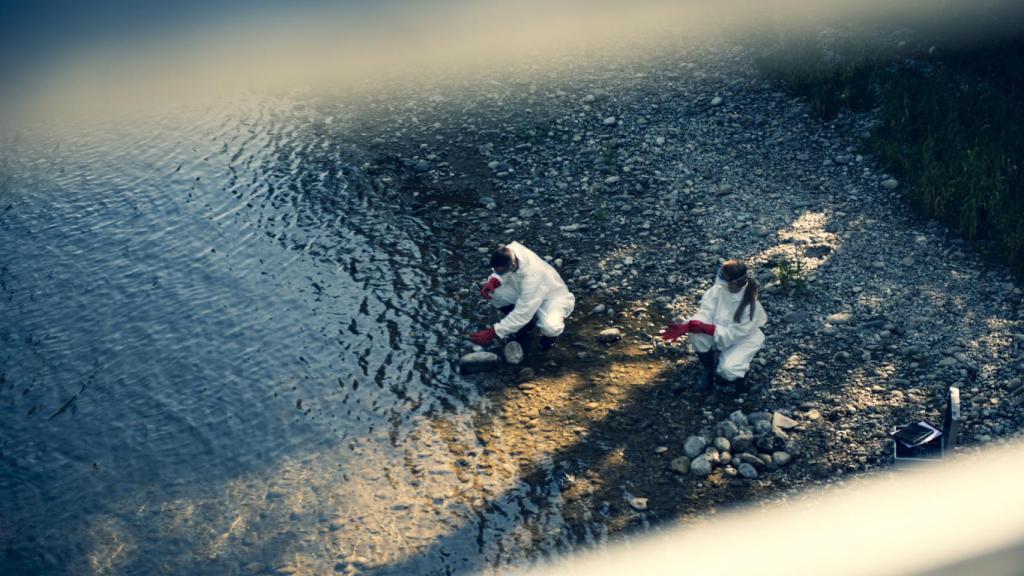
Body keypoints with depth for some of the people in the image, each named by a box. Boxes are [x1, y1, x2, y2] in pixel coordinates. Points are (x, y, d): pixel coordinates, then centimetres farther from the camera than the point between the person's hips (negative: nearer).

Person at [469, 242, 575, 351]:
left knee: (550, 327, -38)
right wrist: (492, 282, -30)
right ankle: (524, 323, 9)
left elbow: (522, 313, -38)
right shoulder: (509, 252, -25)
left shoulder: (533, 276, -42)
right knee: (492, 291, -15)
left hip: (553, 297, -7)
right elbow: (500, 272, -4)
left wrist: (491, 333, -34)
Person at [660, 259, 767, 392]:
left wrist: (705, 328, -38)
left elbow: (733, 334, -30)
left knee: (726, 370, -29)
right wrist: (685, 326, -39)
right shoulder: (719, 289, -20)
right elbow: (705, 312, -21)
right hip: (719, 335, 4)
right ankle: (708, 369, 0)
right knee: (696, 333, -26)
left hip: (743, 339, -4)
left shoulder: (750, 305, -31)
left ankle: (739, 367, 11)